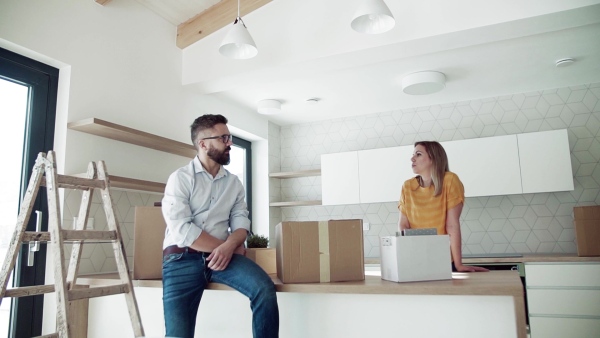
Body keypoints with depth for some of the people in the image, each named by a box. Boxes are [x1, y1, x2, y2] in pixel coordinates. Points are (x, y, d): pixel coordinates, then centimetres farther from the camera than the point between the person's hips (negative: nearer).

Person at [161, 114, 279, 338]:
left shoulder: (234, 182, 14)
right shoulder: (180, 178, -1)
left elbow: (241, 221, 6)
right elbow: (182, 231, -12)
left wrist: (228, 246, -18)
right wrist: (234, 248, -8)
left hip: (222, 254, 3)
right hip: (182, 259, -3)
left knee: (265, 289, -20)